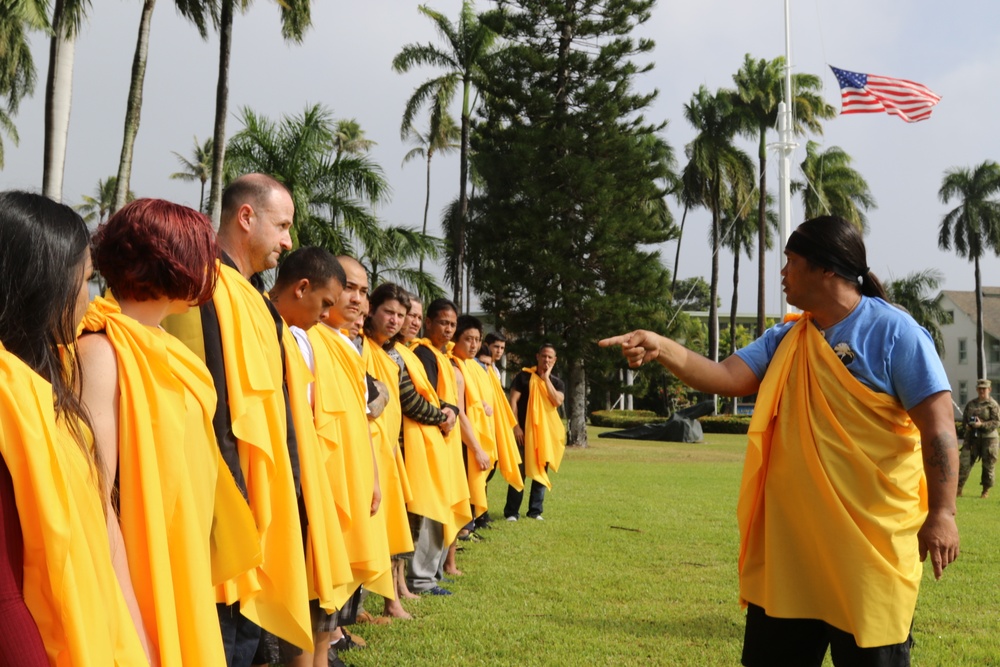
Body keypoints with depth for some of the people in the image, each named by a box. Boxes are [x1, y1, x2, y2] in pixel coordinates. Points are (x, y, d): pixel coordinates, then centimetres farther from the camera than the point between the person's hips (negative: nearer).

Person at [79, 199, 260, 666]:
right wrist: (130, 626, -23)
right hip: (141, 577, -8)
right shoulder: (101, 351, -17)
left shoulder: (162, 349, 9)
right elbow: (97, 501, -22)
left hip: (182, 569, 8)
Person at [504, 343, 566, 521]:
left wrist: (546, 378, -10)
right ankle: (511, 512, 1)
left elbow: (557, 401, -11)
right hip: (524, 431, -3)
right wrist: (516, 426, -12)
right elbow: (513, 401, -5)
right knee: (519, 471, -3)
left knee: (541, 472, 7)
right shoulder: (524, 376, 0)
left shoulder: (557, 383, 9)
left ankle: (535, 510, 16)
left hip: (546, 433, 4)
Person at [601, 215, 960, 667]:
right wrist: (663, 349, -12)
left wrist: (942, 512, -19)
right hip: (791, 537, 7)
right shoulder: (786, 339, 11)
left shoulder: (893, 332, -9)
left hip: (870, 539, -6)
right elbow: (727, 378, 1)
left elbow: (937, 423, -12)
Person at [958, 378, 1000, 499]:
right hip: (972, 438, 4)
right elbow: (964, 419, 17)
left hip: (988, 439, -4)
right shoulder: (970, 404, 12)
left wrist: (982, 424, -22)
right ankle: (958, 489, -3)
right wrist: (966, 425, -5)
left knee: (988, 466, 4)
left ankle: (986, 491, 17)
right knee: (964, 463, -4)